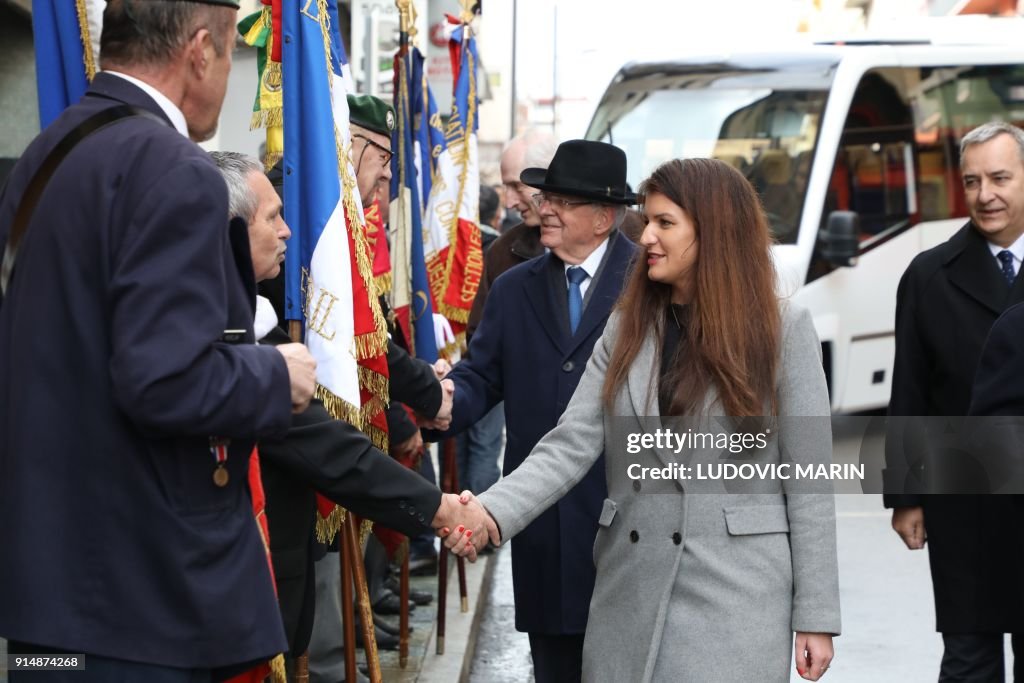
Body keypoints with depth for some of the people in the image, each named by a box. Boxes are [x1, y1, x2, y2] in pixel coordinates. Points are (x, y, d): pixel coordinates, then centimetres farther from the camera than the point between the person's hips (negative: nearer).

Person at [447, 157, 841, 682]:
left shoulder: (783, 328, -2)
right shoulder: (626, 329, 9)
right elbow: (570, 446, 0)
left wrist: (816, 615, -5)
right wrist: (494, 512, -18)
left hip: (735, 594, -4)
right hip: (629, 591, 4)